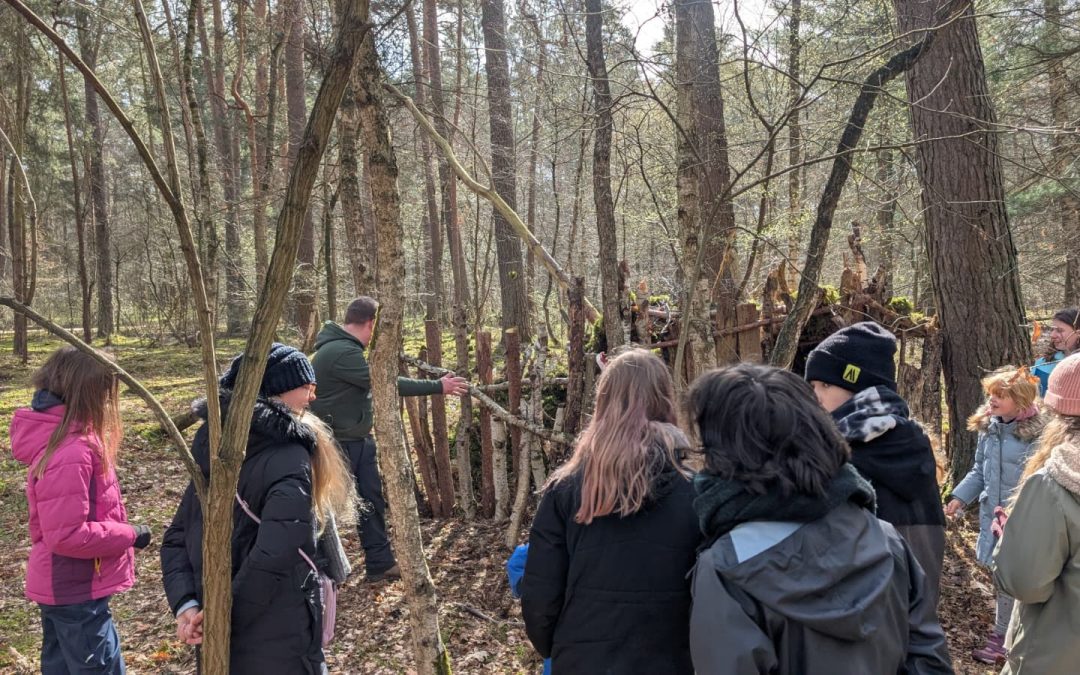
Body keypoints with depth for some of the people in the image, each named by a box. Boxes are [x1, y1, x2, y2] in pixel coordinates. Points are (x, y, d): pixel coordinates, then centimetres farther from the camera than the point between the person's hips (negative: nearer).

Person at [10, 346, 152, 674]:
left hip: (62, 587, 9)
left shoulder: (58, 437, 3)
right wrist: (130, 535, -17)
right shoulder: (71, 454, -27)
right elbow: (67, 535, -28)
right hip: (76, 592, -9)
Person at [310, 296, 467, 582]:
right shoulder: (341, 353, -26)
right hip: (338, 443, -10)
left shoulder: (342, 347, 9)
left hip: (357, 439, 10)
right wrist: (438, 387, -24)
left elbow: (375, 381, 21)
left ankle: (380, 563, 18)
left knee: (372, 500, 10)